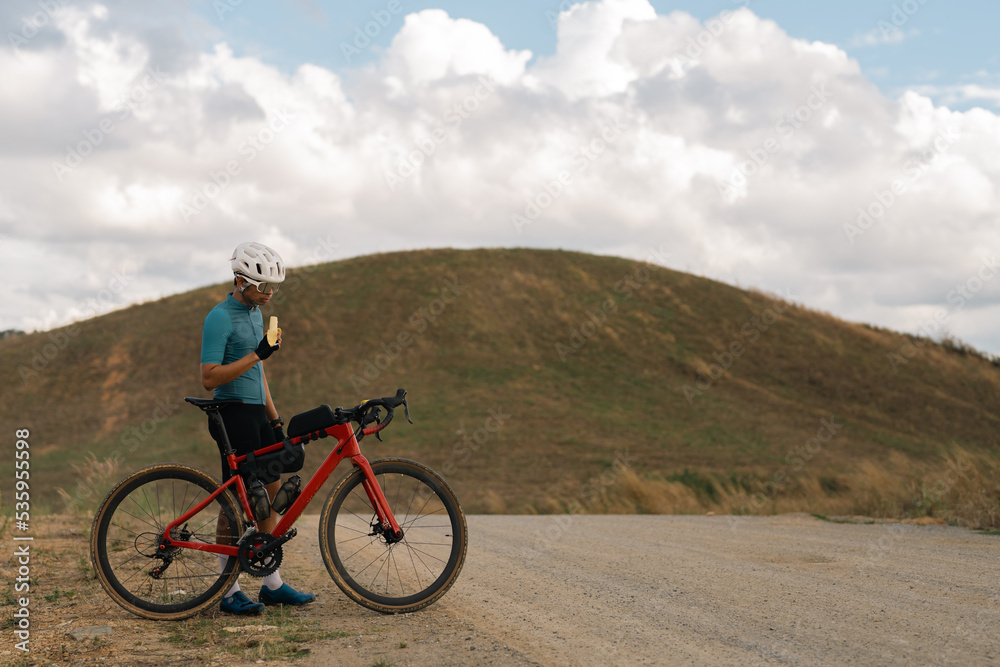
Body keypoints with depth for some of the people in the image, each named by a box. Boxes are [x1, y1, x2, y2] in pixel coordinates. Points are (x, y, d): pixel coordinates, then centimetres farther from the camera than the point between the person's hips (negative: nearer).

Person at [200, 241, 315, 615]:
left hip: (256, 415, 9)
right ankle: (229, 591, 2)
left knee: (271, 492, 9)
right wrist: (257, 354, -24)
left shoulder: (255, 314, 15)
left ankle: (272, 584, 16)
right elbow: (210, 378, -21)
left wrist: (275, 418, 19)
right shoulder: (220, 319, -14)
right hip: (233, 415, -9)